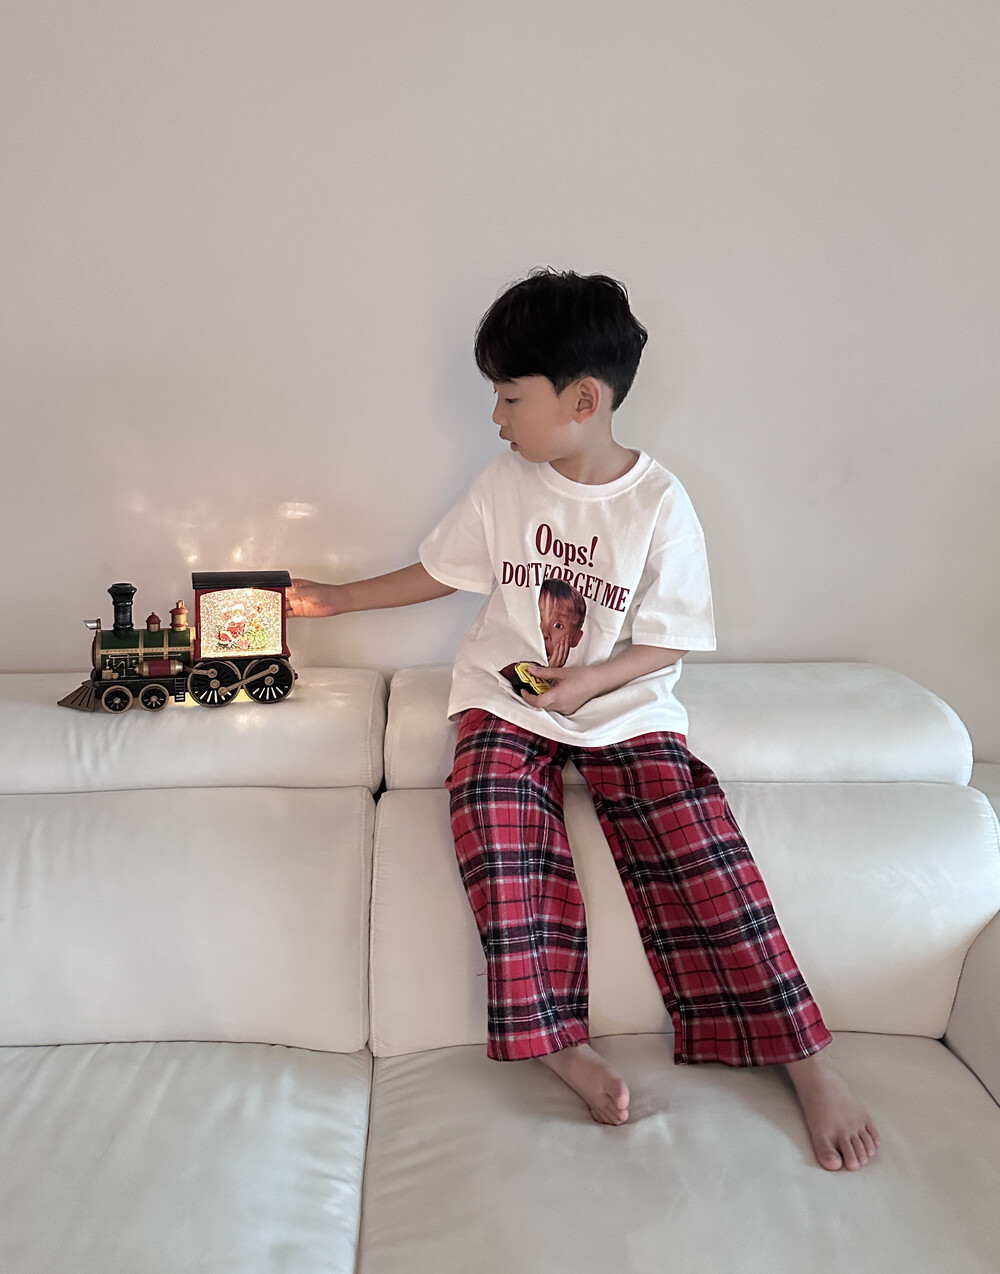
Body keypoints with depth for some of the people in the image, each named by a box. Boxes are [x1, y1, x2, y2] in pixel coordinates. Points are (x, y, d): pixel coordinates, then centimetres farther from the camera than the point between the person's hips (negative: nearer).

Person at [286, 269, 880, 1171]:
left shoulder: (659, 502, -6)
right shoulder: (504, 485, 4)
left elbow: (670, 641, -4)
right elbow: (440, 571, 17)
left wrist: (590, 681, -19)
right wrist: (338, 598, 20)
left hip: (625, 704, -2)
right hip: (506, 699, 3)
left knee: (697, 850, -21)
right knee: (495, 820, -29)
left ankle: (807, 1064, -9)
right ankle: (561, 1045, -21)